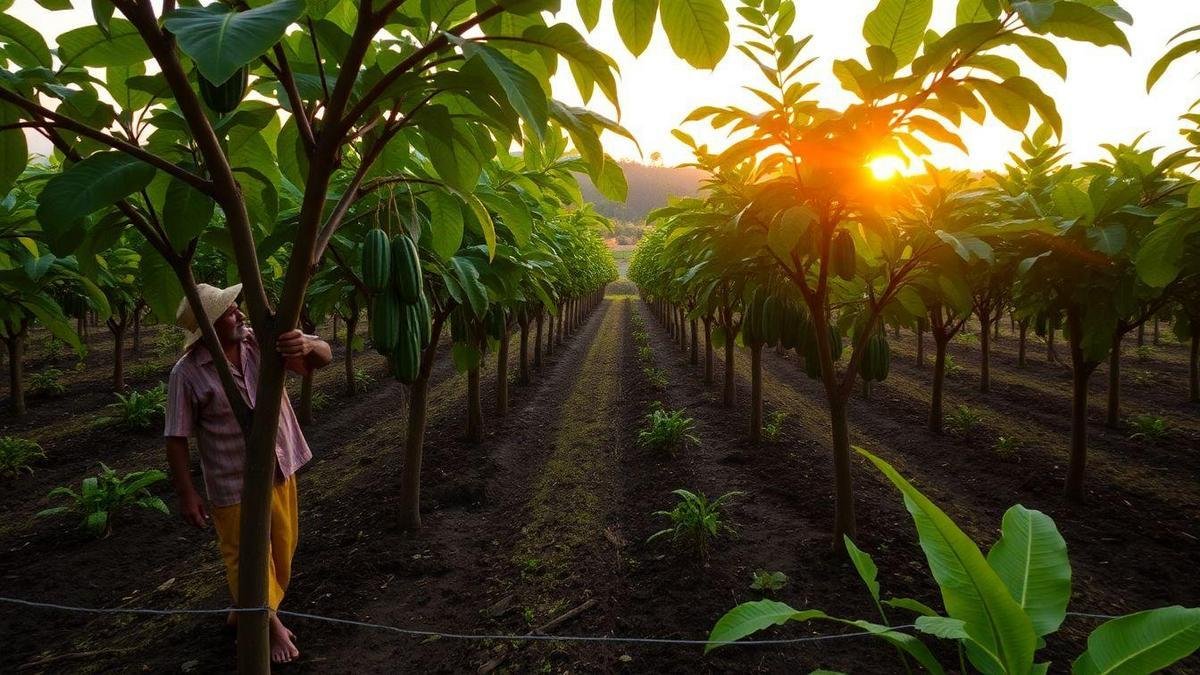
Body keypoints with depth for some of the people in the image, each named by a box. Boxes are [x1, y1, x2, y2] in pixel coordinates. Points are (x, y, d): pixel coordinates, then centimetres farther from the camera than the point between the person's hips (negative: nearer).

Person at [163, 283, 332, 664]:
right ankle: (269, 625, 30)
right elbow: (177, 438, -12)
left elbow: (323, 357, -15)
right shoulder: (188, 372, -17)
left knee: (281, 548, 21)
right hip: (235, 483, -5)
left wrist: (308, 346, -39)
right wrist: (186, 494, -12)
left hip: (279, 470, 5)